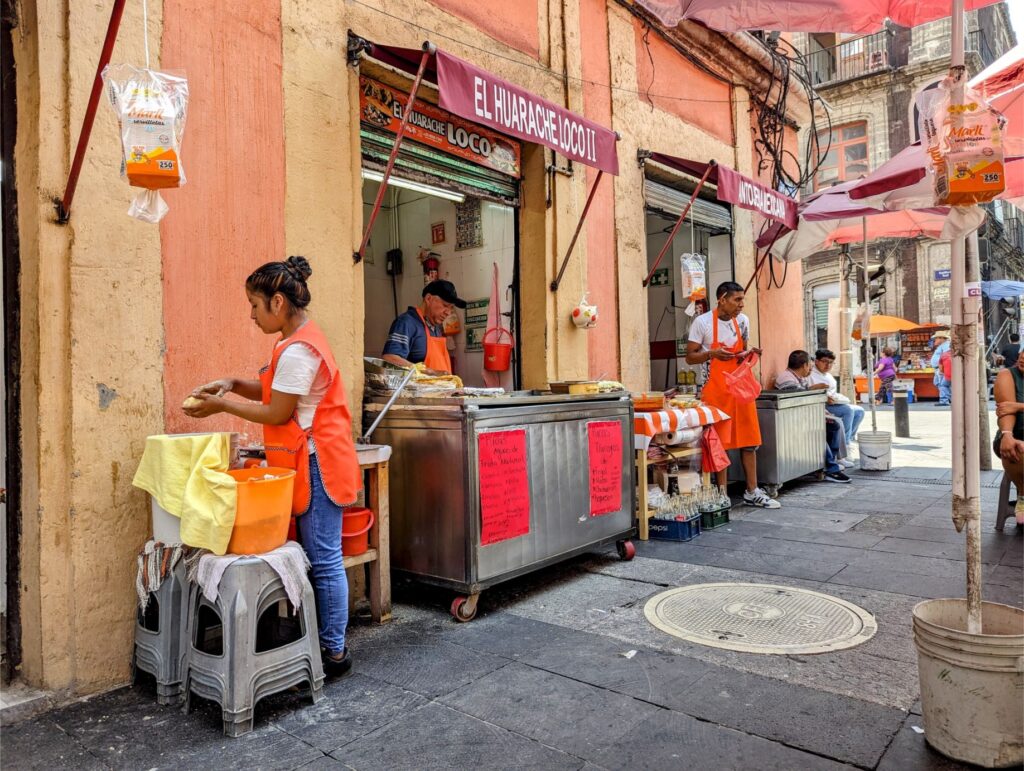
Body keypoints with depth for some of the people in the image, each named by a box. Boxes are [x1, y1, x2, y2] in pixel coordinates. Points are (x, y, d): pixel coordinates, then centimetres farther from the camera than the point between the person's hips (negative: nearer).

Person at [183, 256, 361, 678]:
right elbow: (277, 392, 18)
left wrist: (222, 405, -4)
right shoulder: (302, 338, 13)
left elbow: (276, 414, -14)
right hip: (311, 461, 10)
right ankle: (326, 642, 24)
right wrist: (234, 384, 5)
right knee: (319, 556, 14)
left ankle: (335, 651, 10)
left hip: (316, 464, -10)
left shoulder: (297, 350, -19)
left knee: (324, 559, -1)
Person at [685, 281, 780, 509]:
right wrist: (712, 353, -21)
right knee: (720, 442, -1)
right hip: (716, 389, -5)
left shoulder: (742, 321, 8)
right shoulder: (702, 322, -7)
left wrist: (749, 353, -2)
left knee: (749, 440, 6)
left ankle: (752, 492, 16)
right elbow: (690, 357, -4)